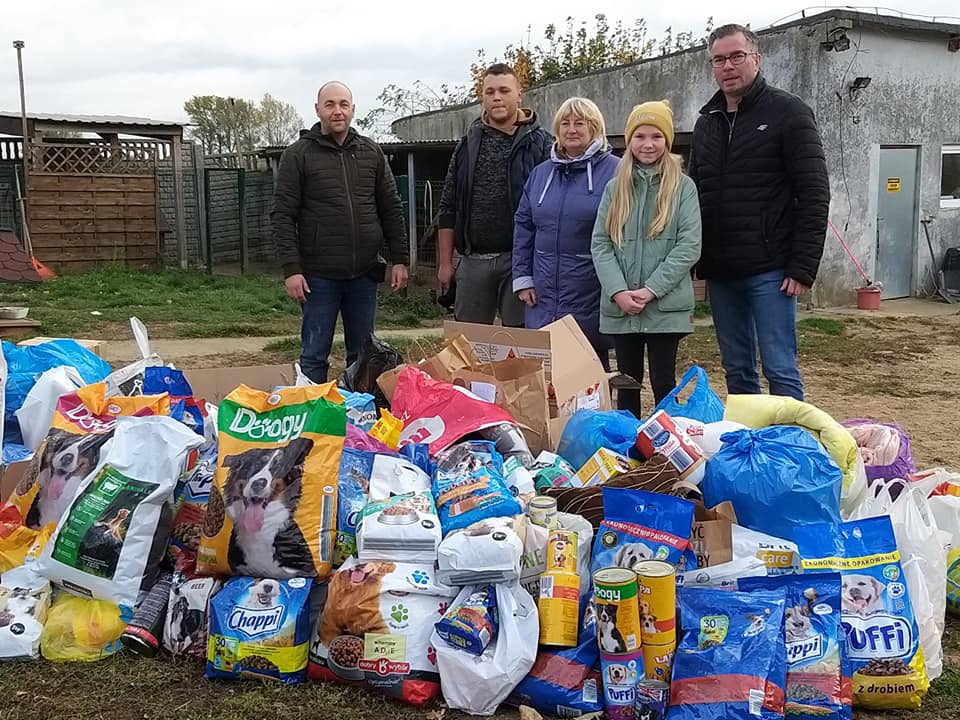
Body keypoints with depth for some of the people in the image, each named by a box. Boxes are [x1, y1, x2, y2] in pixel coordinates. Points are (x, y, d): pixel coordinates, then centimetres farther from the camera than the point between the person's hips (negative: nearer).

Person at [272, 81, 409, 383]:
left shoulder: (371, 152, 10)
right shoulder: (298, 155, -1)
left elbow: (391, 209, 11)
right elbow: (283, 215, -4)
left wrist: (400, 259, 5)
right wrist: (291, 268, -12)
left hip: (365, 274, 3)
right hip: (319, 275, -3)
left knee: (363, 355, 11)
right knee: (314, 356, 3)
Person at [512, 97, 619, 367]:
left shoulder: (614, 171, -5)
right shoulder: (541, 173, 12)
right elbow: (523, 226, 14)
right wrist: (522, 277, 7)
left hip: (591, 298, -4)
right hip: (544, 300, 5)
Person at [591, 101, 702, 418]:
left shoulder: (683, 187, 1)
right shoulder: (615, 188, 9)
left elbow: (689, 246, -6)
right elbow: (600, 243, 3)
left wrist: (650, 290, -14)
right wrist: (618, 291, -11)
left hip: (666, 306, -3)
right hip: (620, 306, 3)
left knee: (663, 382, 3)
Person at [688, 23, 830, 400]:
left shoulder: (788, 112, -3)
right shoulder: (706, 122, 15)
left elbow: (815, 195, -8)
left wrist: (803, 267, -14)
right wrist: (694, 261, 9)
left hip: (769, 270, -6)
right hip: (720, 271, 6)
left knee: (780, 370, -4)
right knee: (736, 371, 11)